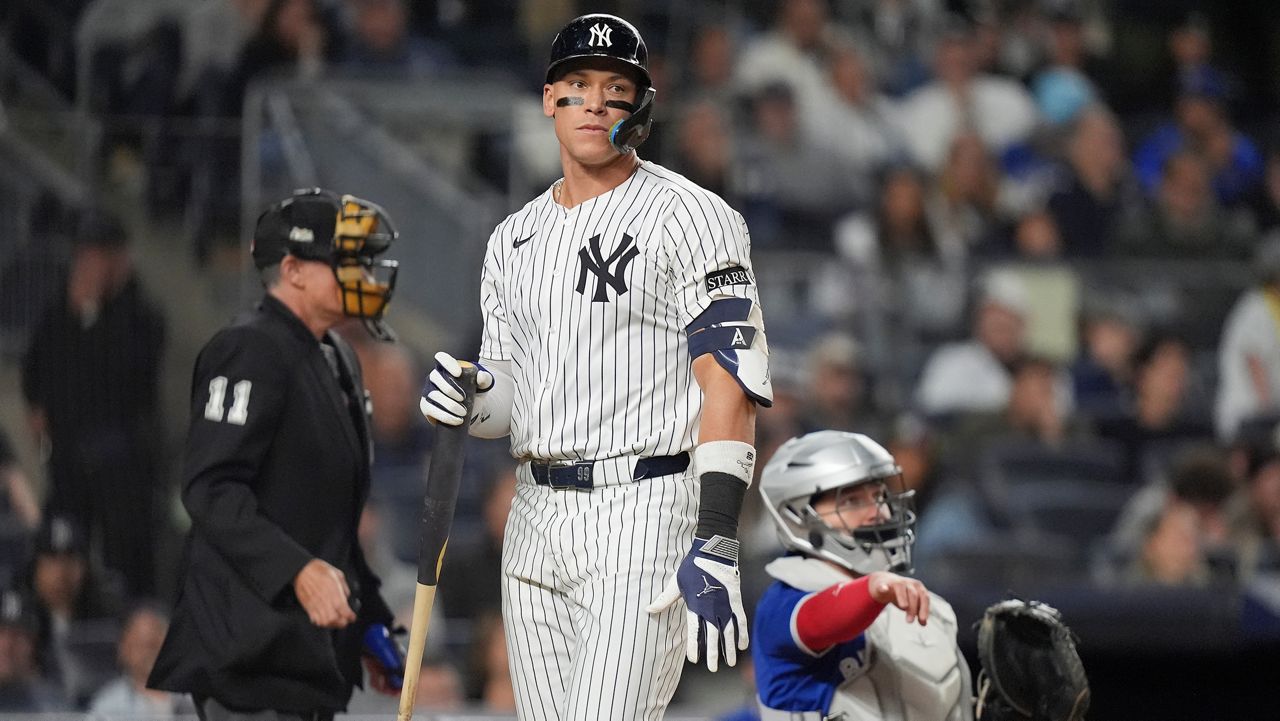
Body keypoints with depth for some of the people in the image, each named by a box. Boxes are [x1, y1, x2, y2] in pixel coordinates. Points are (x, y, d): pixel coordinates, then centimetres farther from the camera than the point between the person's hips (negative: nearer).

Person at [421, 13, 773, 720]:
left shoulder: (688, 217, -6)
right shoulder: (514, 237, 16)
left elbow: (731, 384, -14)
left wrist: (715, 547, -23)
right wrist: (471, 402, -6)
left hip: (643, 511, -7)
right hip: (536, 520, 7)